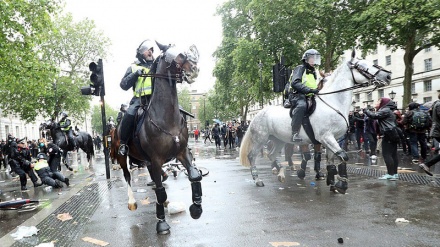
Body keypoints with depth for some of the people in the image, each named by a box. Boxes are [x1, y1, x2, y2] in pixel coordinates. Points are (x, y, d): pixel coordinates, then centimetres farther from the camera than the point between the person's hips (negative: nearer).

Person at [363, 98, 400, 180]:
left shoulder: (385, 110, -10)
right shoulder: (387, 110, 24)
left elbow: (374, 115, -20)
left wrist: (365, 110, -10)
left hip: (389, 135, -10)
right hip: (392, 134, 10)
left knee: (387, 154, -8)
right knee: (393, 154, 9)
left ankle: (391, 174, -7)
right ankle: (394, 173, 13)